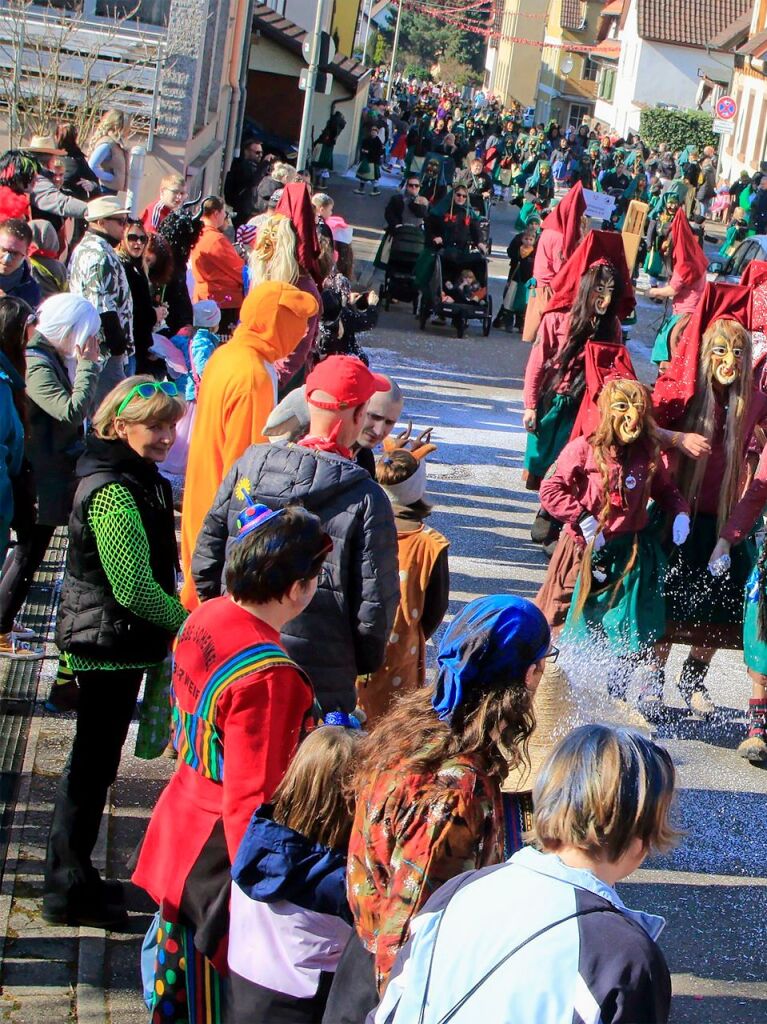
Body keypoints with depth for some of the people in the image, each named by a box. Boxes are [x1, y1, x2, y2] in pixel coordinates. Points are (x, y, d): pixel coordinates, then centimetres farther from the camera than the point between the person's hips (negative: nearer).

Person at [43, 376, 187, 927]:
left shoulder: (135, 478, 9)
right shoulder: (114, 492, -23)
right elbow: (134, 588, -24)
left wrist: (182, 619, 14)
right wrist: (190, 621, -12)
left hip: (113, 644, 10)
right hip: (110, 645, -10)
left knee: (94, 762, 18)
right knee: (94, 764, 1)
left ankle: (72, 878, 31)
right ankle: (69, 891, 13)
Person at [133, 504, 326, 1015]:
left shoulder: (203, 619, -2)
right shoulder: (268, 676, -29)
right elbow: (251, 798, -25)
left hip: (180, 823, 8)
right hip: (218, 856, -8)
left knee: (182, 985, 22)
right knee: (216, 1000, 8)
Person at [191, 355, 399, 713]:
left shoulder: (249, 465, -4)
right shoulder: (367, 500, -16)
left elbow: (205, 562, 4)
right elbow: (375, 604, -11)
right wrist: (365, 662, 7)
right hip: (321, 683, -4)